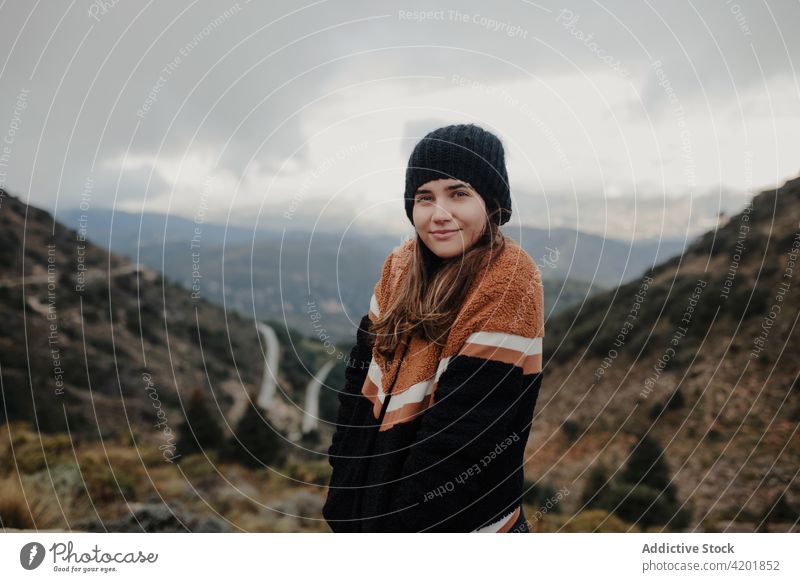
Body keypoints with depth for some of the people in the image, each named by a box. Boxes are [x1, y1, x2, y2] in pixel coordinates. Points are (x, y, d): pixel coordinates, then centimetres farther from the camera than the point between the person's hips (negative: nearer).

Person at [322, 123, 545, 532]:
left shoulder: (508, 280, -21)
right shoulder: (401, 265, 0)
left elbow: (465, 431, -23)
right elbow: (363, 380, 1)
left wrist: (404, 522, -19)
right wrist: (346, 496, -3)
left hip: (458, 520, -6)